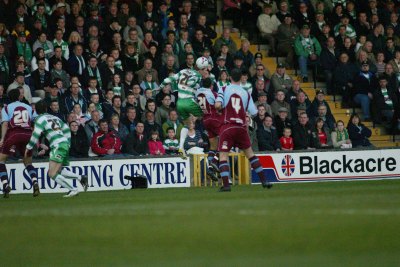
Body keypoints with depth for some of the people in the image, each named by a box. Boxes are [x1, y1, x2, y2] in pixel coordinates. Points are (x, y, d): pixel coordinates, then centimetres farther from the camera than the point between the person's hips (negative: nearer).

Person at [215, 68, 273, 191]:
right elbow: (254, 113, 3)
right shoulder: (246, 93, 6)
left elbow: (218, 105, -15)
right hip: (241, 127, 3)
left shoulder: (224, 90, -1)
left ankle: (226, 184, -14)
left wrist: (219, 106, 9)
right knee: (250, 153, 16)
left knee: (223, 155, 0)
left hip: (228, 127, -3)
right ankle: (264, 180, 15)